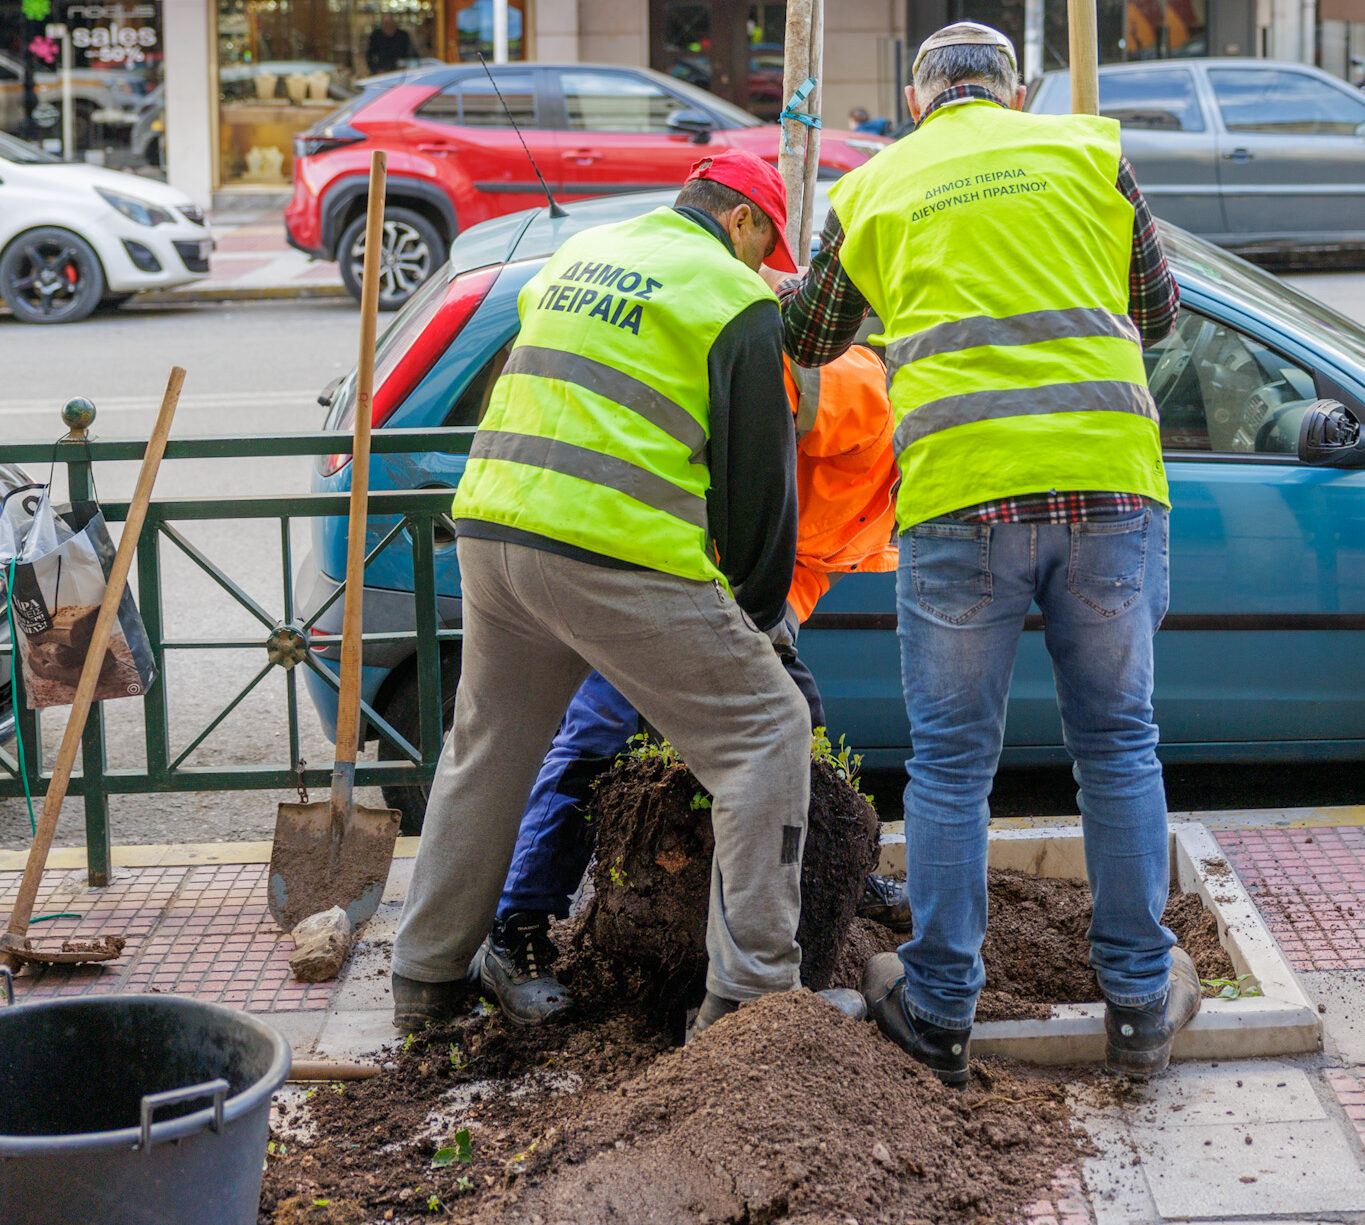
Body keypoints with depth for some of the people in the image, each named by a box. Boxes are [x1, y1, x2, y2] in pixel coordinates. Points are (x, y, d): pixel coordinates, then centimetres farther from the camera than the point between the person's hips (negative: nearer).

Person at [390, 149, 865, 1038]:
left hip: (491, 528, 8)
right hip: (618, 556, -7)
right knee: (766, 733, 2)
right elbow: (758, 468, 0)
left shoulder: (581, 256, 23)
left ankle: (426, 975, 31)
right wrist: (763, 608, 13)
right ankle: (748, 990, -3)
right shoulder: (734, 296, 1)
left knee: (487, 749, 23)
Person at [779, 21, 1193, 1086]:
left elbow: (808, 341, 27)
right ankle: (1142, 999, 18)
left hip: (959, 487, -1)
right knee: (1118, 743, 12)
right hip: (1109, 477, 1)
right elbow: (1159, 311, 22)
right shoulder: (1087, 150, 14)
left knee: (951, 760, 8)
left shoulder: (871, 189, 14)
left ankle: (939, 1010, 14)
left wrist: (777, 294, 50)